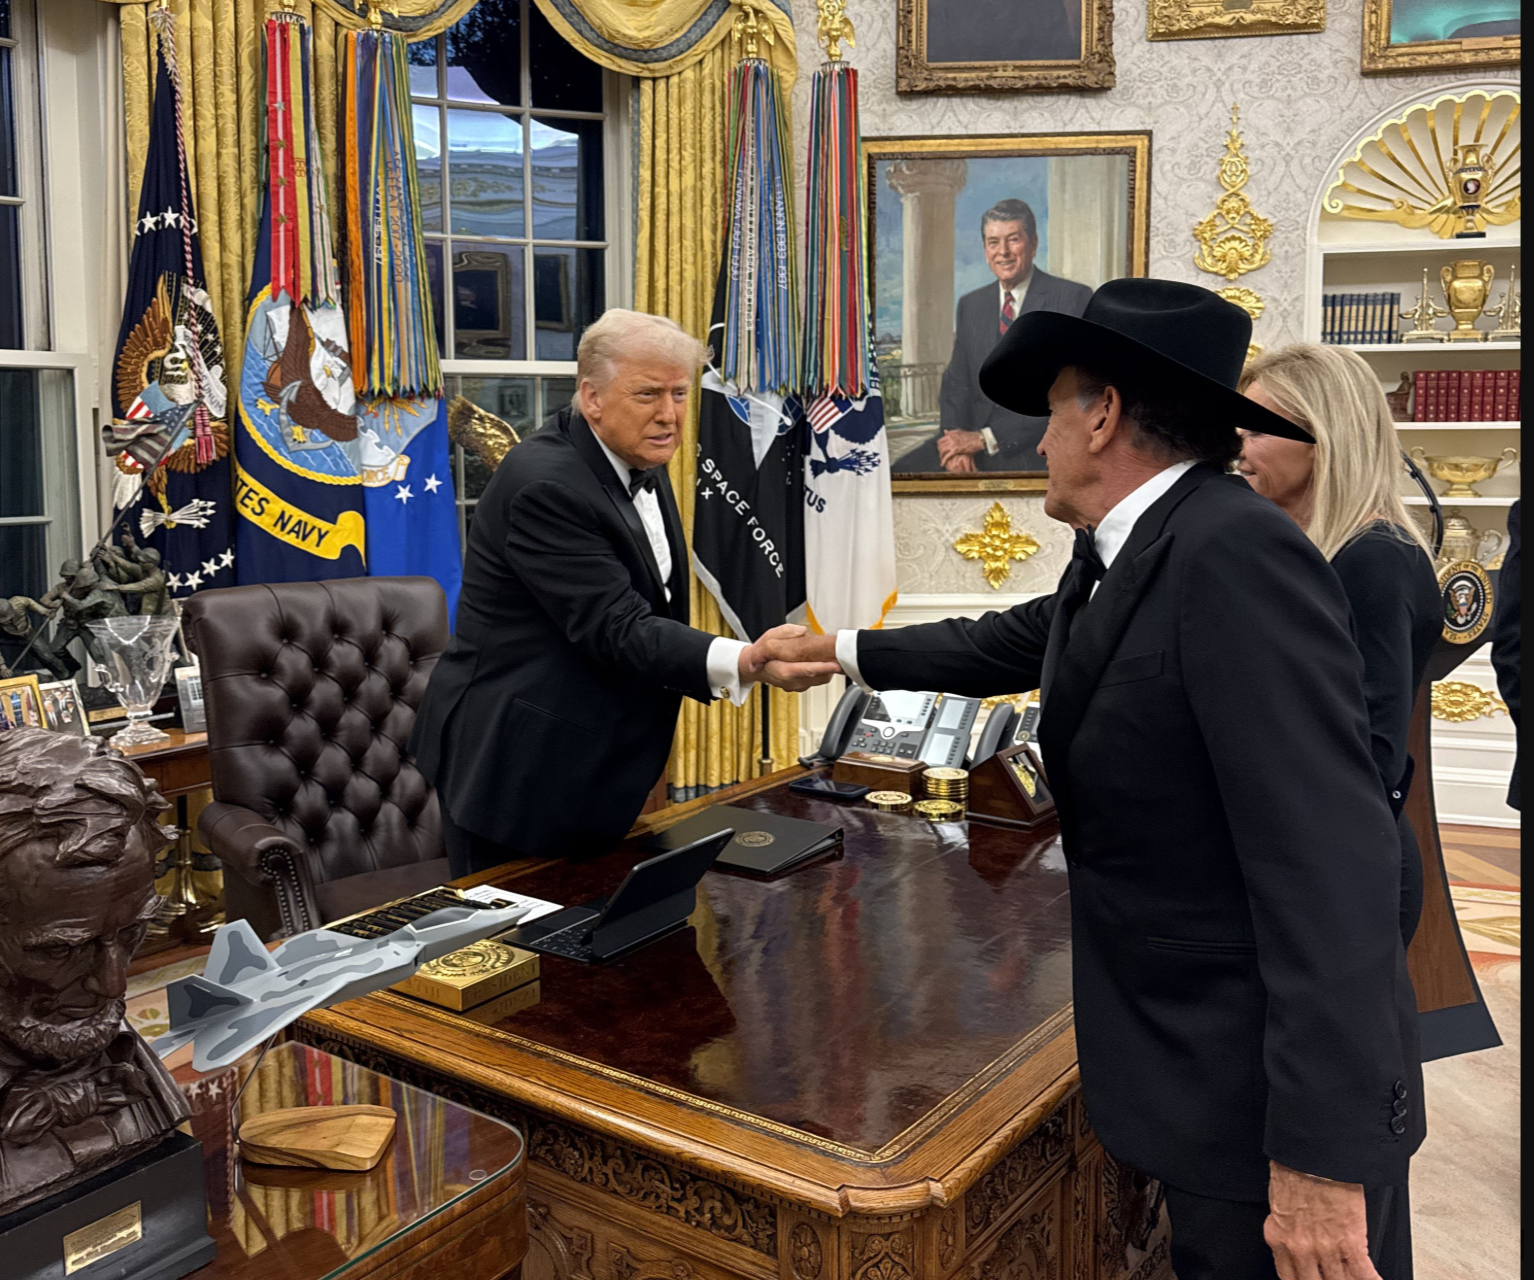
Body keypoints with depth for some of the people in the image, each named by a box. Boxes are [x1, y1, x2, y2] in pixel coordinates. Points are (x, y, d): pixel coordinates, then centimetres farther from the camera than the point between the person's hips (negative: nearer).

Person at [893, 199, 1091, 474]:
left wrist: (985, 438, -14)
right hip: (971, 439, 5)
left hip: (1034, 451, -5)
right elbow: (956, 382, 14)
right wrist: (956, 440, -9)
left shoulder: (1073, 298, -2)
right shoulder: (970, 305, 17)